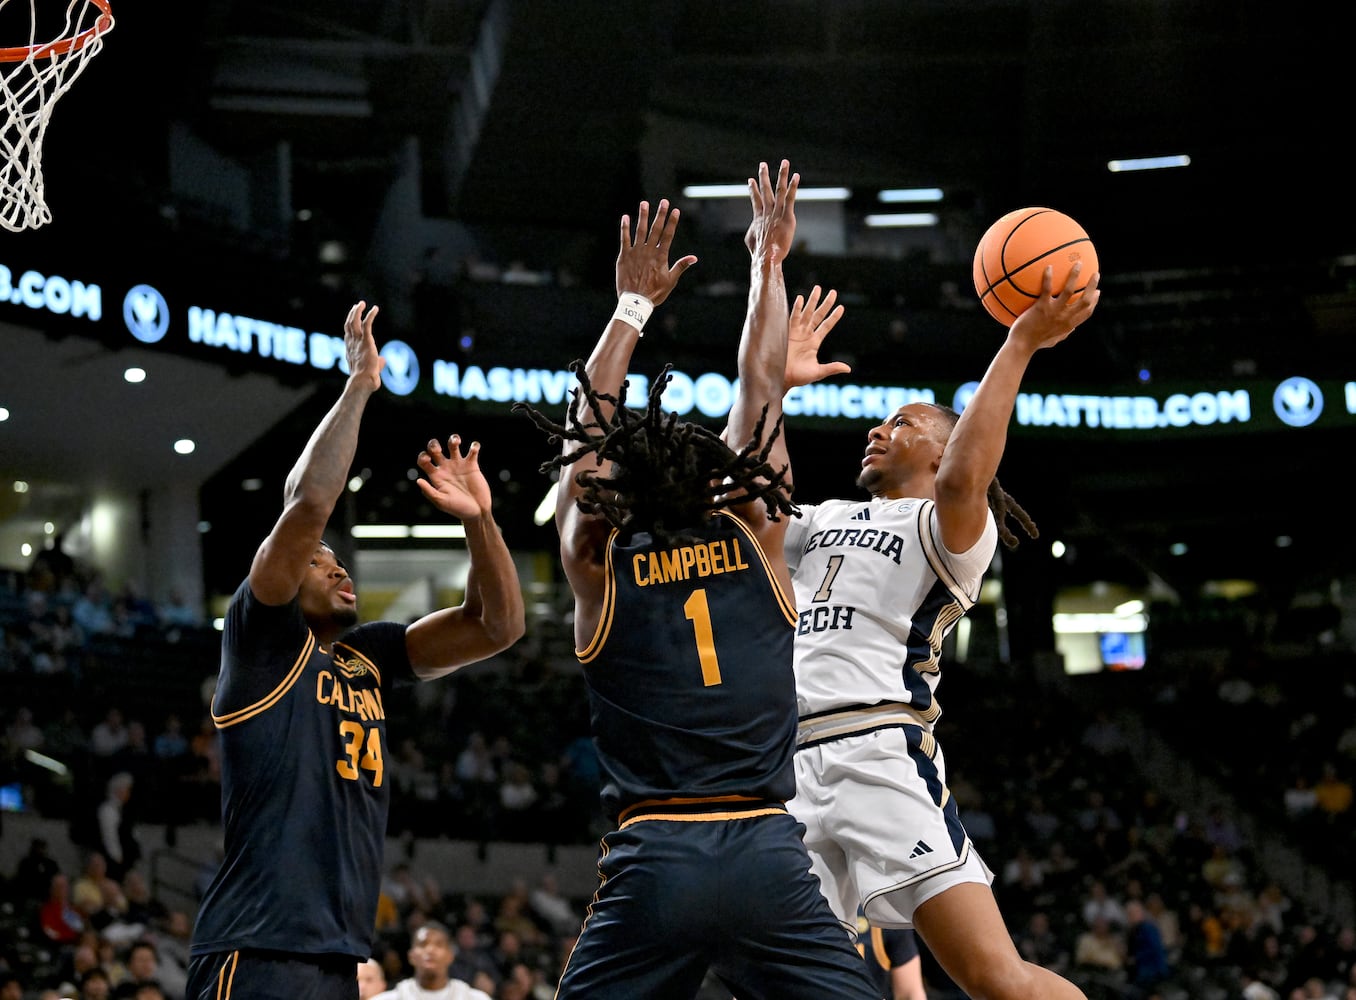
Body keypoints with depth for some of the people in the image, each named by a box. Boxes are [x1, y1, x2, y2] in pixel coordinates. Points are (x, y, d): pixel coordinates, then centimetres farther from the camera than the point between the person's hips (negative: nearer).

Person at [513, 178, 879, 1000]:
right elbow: (762, 390, 20)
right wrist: (770, 261, 31)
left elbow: (590, 422, 23)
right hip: (767, 853, 0)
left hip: (652, 858, 0)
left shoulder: (598, 562, 8)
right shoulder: (754, 537, 9)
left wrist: (634, 304, 32)